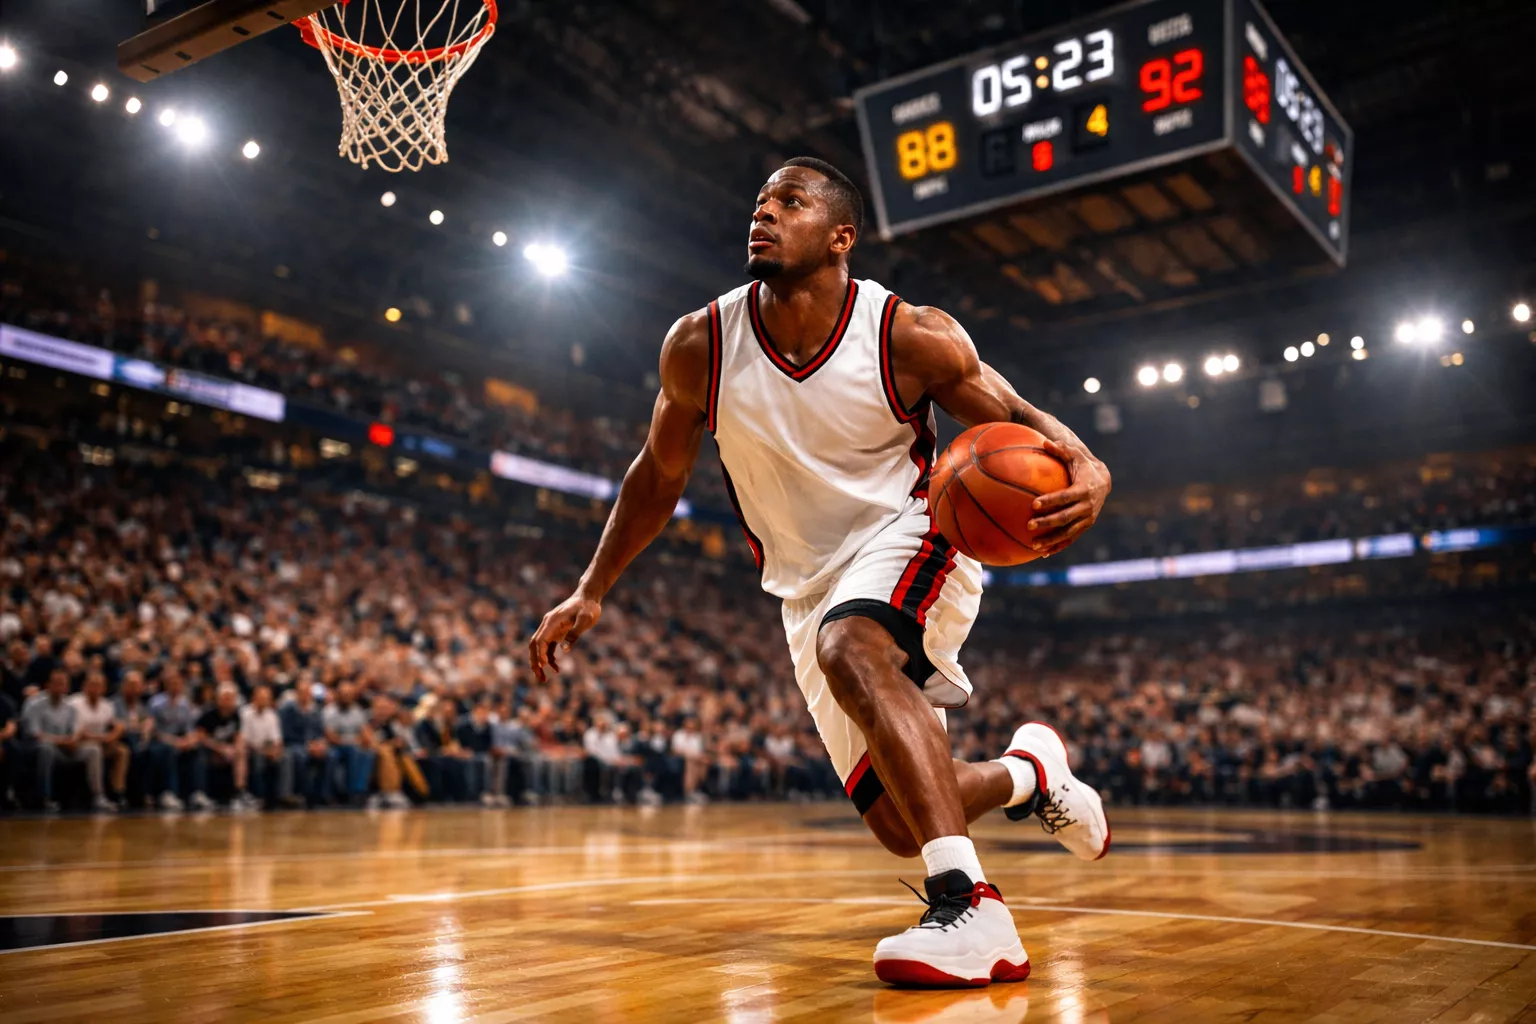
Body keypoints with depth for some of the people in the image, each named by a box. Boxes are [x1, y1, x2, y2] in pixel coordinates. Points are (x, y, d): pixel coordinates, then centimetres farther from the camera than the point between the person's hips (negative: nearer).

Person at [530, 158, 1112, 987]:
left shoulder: (911, 336, -17)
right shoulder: (699, 346, -10)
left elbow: (1014, 419, -7)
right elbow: (659, 474, 5)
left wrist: (1084, 468, -31)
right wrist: (589, 593, 3)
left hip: (910, 543, -4)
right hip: (810, 589, 4)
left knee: (851, 648, -39)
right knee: (900, 825, 3)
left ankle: (969, 907, -39)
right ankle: (1030, 771, 35)